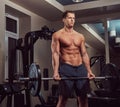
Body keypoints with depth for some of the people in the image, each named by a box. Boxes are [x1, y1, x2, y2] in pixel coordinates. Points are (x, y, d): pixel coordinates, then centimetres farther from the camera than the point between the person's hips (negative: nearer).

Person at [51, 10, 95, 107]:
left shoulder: (80, 36, 15)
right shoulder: (57, 35, 2)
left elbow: (84, 54, 14)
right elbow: (55, 53, -7)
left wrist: (89, 71, 6)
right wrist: (56, 71, -18)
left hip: (81, 68, 5)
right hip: (66, 69, -4)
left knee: (83, 98, 6)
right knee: (63, 98, -4)